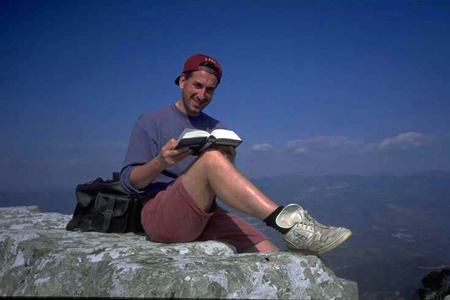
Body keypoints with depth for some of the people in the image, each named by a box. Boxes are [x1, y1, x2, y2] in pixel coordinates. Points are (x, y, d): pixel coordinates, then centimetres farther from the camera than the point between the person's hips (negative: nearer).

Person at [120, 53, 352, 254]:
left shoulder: (217, 128, 19)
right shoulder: (151, 121, 7)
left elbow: (225, 186, 13)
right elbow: (128, 182, -1)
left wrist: (229, 163, -9)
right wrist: (160, 162, -21)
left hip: (206, 218, 5)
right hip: (161, 217, -5)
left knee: (268, 253, -20)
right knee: (211, 157, -32)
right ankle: (288, 224, -39)